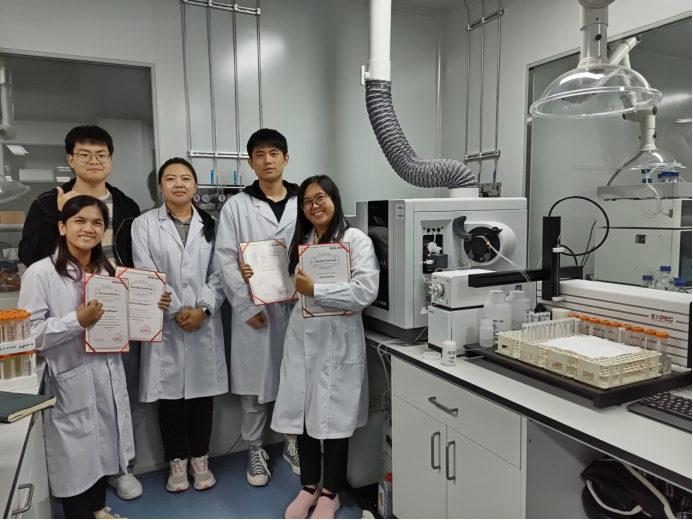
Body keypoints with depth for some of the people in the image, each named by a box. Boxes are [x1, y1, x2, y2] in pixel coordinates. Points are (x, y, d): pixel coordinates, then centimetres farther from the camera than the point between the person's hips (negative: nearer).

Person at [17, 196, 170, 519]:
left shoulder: (108, 271, 7)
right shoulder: (40, 273, -13)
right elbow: (29, 333, -17)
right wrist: (77, 321, -26)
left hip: (107, 377, 6)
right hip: (69, 381, -6)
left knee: (104, 447, 21)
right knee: (74, 457, 10)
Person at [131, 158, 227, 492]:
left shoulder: (211, 225, 8)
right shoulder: (144, 224, 2)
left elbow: (219, 274, 1)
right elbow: (146, 274, -6)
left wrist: (203, 309, -12)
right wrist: (177, 310, -13)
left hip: (204, 324, 2)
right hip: (165, 325, -1)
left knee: (202, 393, 9)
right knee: (170, 395, 7)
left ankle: (200, 458, 26)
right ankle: (177, 461, 25)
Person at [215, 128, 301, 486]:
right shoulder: (236, 206, 0)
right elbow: (226, 260, -4)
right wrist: (247, 306, -11)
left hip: (297, 306, 2)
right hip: (254, 309, -1)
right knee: (255, 383, 9)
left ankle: (294, 443, 32)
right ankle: (255, 451, 28)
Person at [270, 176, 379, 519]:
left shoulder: (356, 240, -6)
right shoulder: (300, 242, 15)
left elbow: (366, 291, -18)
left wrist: (315, 290, -19)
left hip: (337, 340, -5)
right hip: (301, 337, 5)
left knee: (333, 419, 5)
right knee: (301, 416, 11)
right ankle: (309, 487, 31)